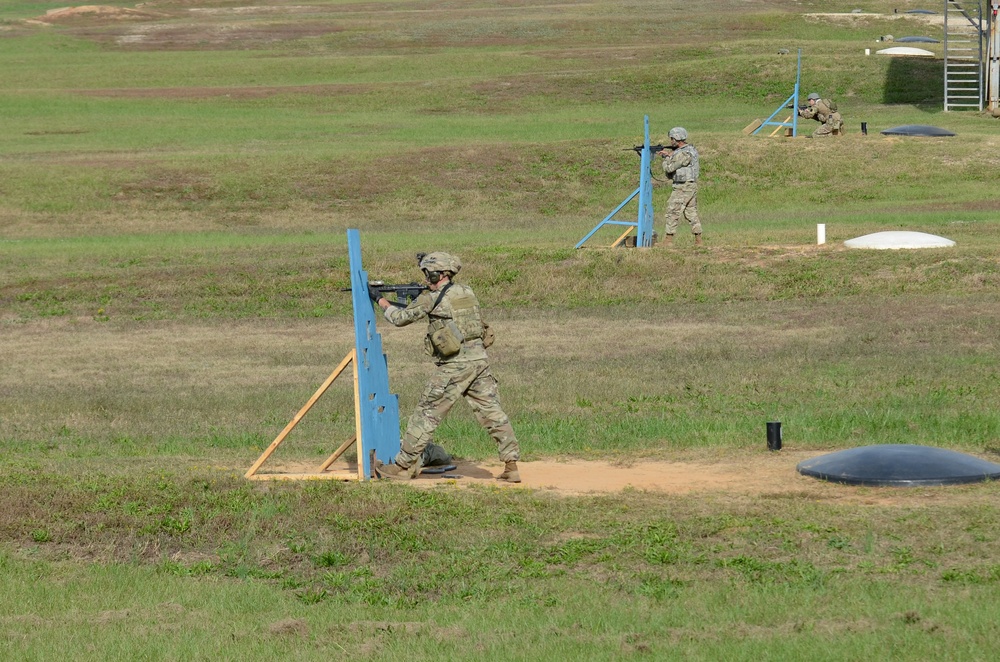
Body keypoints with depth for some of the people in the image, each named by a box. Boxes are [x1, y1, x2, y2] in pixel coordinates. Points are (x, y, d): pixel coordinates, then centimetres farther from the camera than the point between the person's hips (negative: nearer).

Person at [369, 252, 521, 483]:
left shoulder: (432, 298, -5)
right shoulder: (467, 292, 13)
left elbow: (400, 318, 1)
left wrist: (380, 300, 15)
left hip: (455, 365, -6)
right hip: (480, 359, 6)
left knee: (427, 412, 3)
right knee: (492, 413, 7)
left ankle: (404, 465, 8)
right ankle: (511, 466, 3)